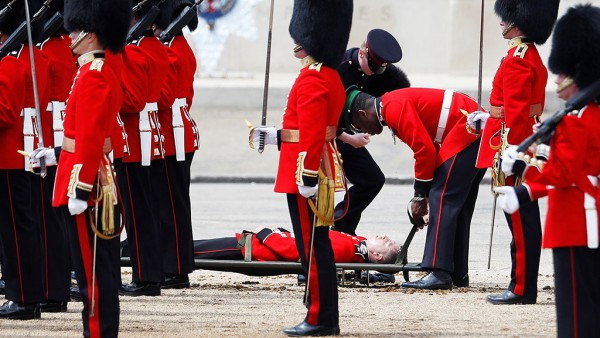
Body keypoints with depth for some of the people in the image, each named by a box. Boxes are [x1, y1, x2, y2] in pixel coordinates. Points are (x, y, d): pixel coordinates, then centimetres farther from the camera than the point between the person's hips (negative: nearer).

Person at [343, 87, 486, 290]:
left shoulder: (395, 108, -14)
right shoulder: (395, 106, 18)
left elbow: (425, 149, -19)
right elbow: (427, 148, 21)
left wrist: (420, 196, -9)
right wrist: (423, 195, 15)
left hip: (467, 131, -11)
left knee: (442, 198, -12)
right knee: (458, 205, 13)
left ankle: (439, 273, -18)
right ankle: (459, 274, 16)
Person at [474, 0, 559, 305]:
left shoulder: (517, 60, -16)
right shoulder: (533, 57, 15)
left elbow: (515, 114, -20)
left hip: (514, 145, -10)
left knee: (520, 220, -7)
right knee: (525, 219, 10)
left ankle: (521, 288, -5)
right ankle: (524, 287, 13)